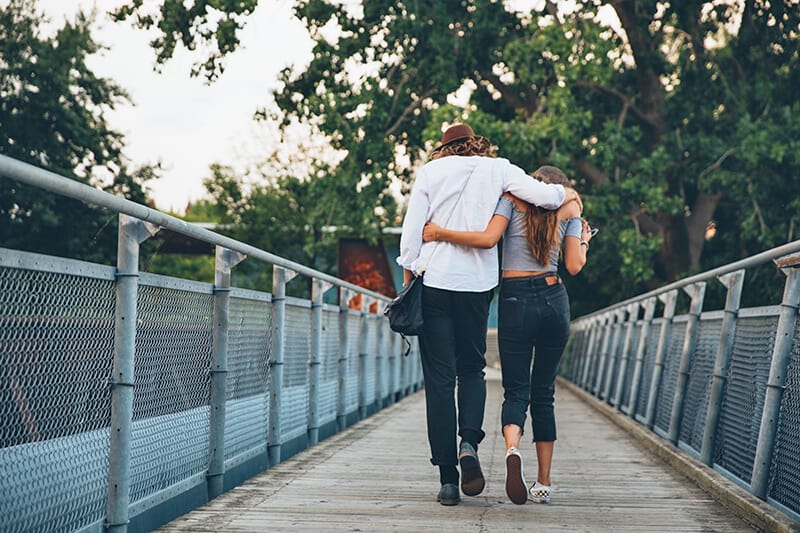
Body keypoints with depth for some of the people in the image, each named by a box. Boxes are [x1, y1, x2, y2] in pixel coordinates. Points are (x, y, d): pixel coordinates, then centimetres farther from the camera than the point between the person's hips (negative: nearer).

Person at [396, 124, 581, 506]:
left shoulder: (430, 171, 7)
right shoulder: (497, 169, 6)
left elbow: (412, 227, 2)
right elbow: (541, 194, -3)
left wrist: (408, 274, 10)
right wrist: (565, 194, 18)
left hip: (434, 282, -1)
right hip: (477, 285, 1)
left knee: (439, 378, 2)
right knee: (471, 369, 17)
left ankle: (448, 478, -1)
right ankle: (469, 443, -10)